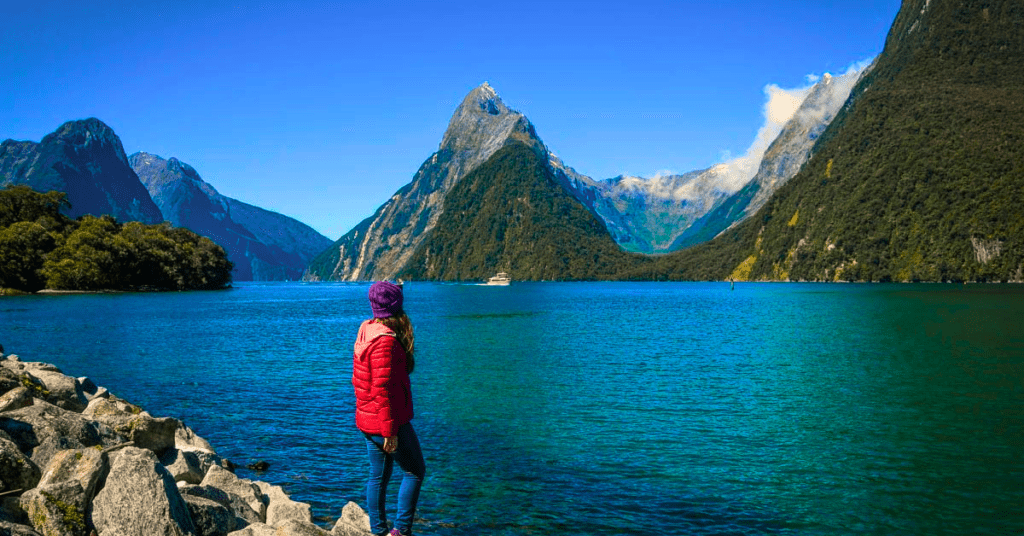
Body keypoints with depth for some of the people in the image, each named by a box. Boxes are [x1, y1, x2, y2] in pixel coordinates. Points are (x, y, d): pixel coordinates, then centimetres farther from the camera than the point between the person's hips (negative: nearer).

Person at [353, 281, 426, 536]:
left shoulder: (367, 332, 6)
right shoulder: (385, 341, -22)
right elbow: (383, 389, -24)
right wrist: (390, 431, -21)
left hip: (367, 419, 9)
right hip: (387, 421, -9)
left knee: (379, 476, 16)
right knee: (415, 471, 5)